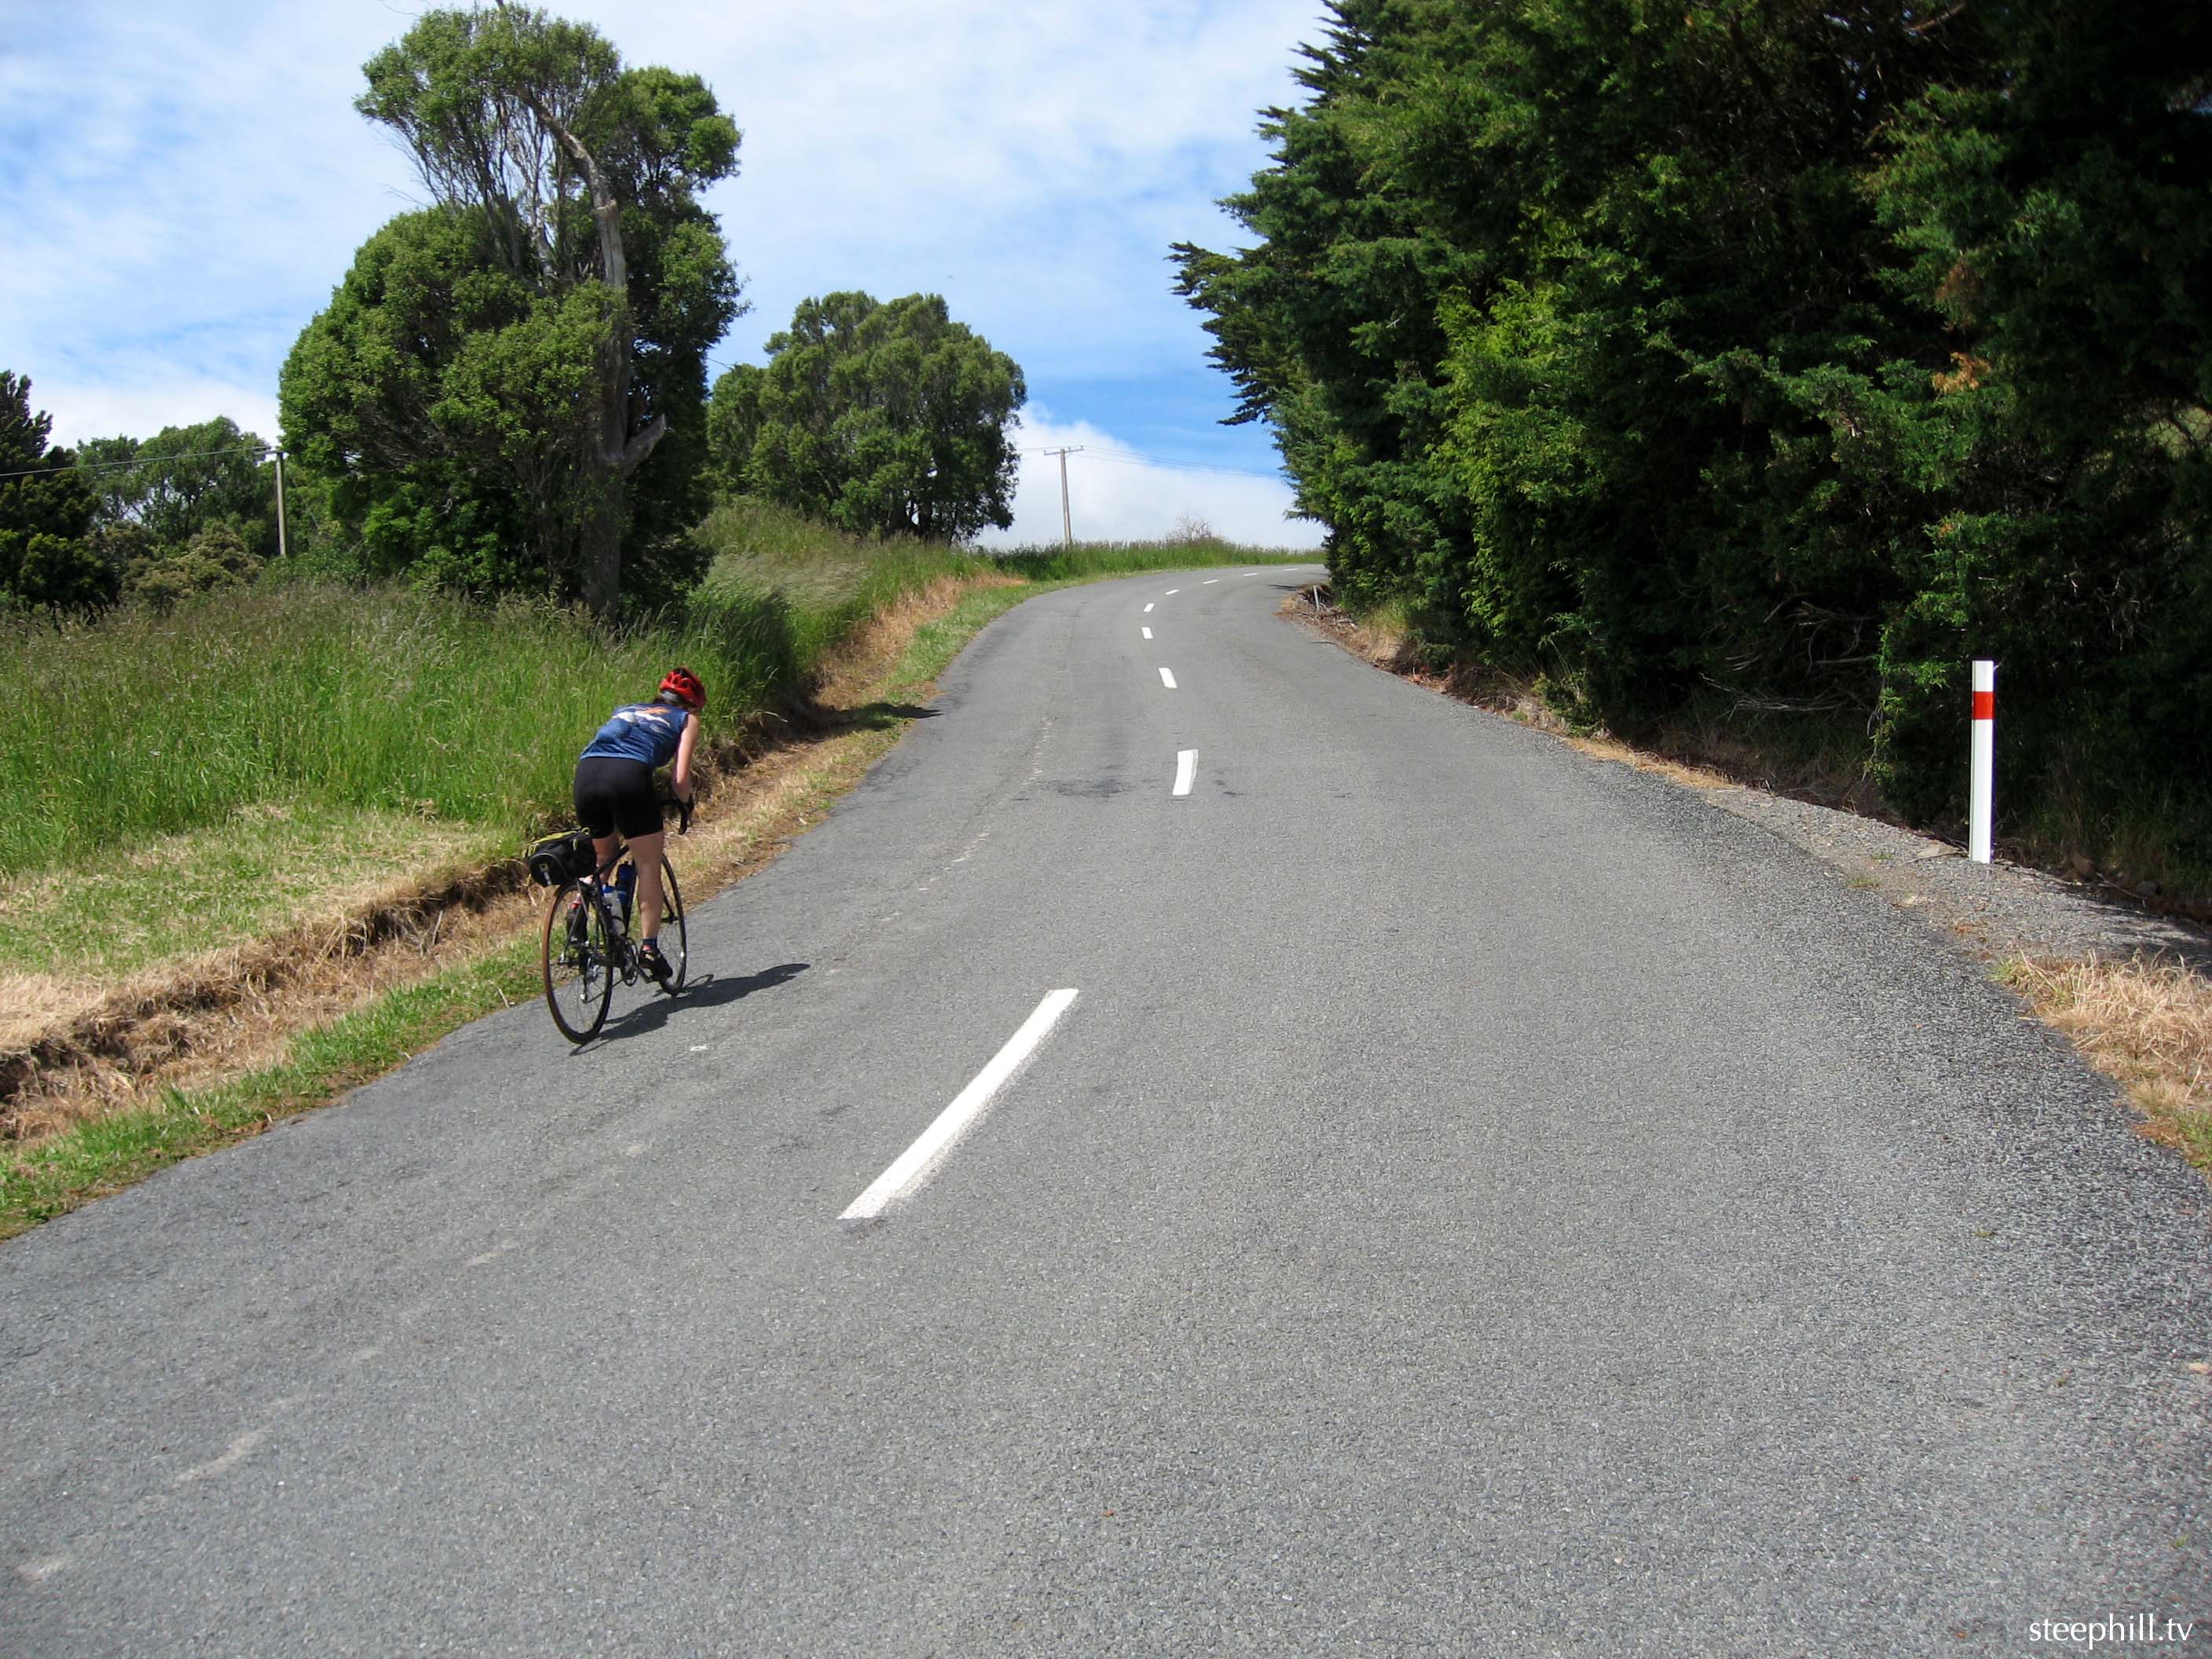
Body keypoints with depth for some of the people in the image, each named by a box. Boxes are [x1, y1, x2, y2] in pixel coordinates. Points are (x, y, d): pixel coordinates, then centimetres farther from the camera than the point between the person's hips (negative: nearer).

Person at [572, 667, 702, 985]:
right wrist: (685, 806, 30)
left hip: (586, 773, 4)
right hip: (629, 775, -4)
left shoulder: (625, 709, 37)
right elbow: (680, 778, 11)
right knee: (648, 869, 7)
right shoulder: (686, 719, 24)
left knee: (601, 861, 25)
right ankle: (648, 947, 2)